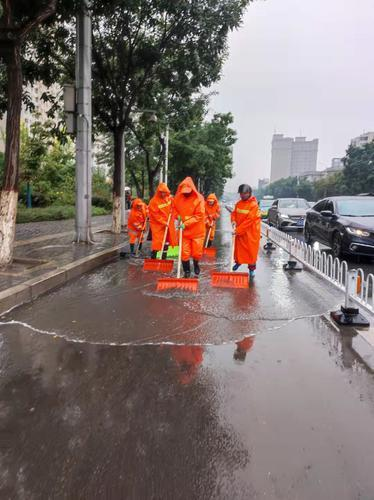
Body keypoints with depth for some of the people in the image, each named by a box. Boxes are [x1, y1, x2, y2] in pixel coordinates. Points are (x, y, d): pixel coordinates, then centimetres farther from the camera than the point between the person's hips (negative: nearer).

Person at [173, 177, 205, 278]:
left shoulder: (199, 198, -14)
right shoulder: (178, 197, -3)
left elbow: (199, 215, -17)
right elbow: (174, 208, 15)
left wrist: (186, 223, -22)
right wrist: (178, 215, -7)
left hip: (197, 230, -2)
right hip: (184, 231, 2)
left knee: (197, 252, 7)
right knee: (185, 253, 3)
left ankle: (196, 265, 38)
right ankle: (187, 271, 20)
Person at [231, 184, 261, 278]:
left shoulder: (254, 205, -18)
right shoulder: (239, 203, 3)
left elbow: (249, 220, -22)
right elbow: (234, 213, 13)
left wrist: (238, 230, -23)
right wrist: (233, 220, -11)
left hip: (251, 232, -5)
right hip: (239, 232, 5)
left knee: (251, 251, 3)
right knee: (239, 248, 16)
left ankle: (252, 269, 14)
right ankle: (238, 262, 38)